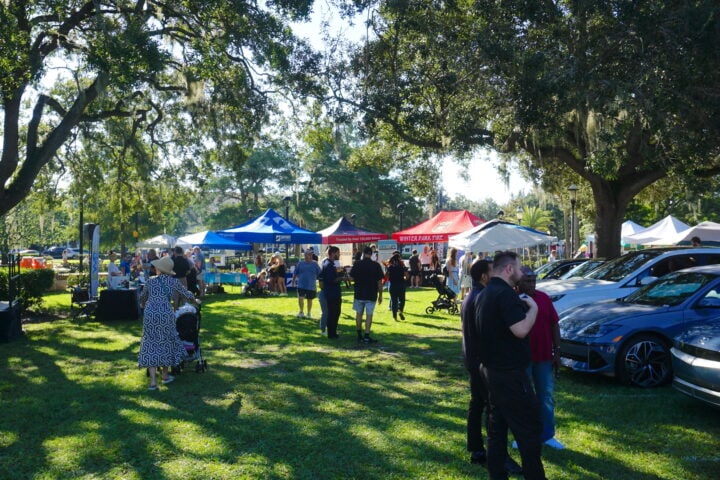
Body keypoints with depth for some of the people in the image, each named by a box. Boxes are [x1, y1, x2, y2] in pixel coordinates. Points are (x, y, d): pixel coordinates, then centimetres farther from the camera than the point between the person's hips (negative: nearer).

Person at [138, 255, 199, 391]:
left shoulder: (151, 281, 9)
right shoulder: (174, 281, 6)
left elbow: (142, 297, 23)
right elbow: (186, 294, 19)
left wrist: (142, 305, 47)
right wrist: (195, 300, 40)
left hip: (150, 315, 0)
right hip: (166, 315, 0)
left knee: (151, 346, 4)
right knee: (166, 343, 17)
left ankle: (153, 381, -2)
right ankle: (165, 375, 28)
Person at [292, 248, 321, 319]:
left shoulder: (315, 264, 0)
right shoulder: (300, 264, 2)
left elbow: (319, 275, 2)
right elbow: (295, 273, 10)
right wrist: (293, 281, 9)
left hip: (311, 286, 0)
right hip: (301, 285, 0)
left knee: (309, 300, 10)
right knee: (300, 298, -12)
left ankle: (309, 313, 27)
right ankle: (301, 312, 9)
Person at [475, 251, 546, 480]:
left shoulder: (484, 294, 12)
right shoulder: (506, 293, -19)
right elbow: (520, 330, -28)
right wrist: (532, 307, -12)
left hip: (490, 369, 10)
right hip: (509, 372, -10)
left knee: (497, 426, 14)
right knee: (529, 427, 1)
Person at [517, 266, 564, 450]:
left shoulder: (543, 297, 2)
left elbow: (554, 325, 7)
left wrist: (557, 352, 5)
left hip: (544, 357, 5)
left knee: (546, 397, 15)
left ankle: (547, 435, 29)